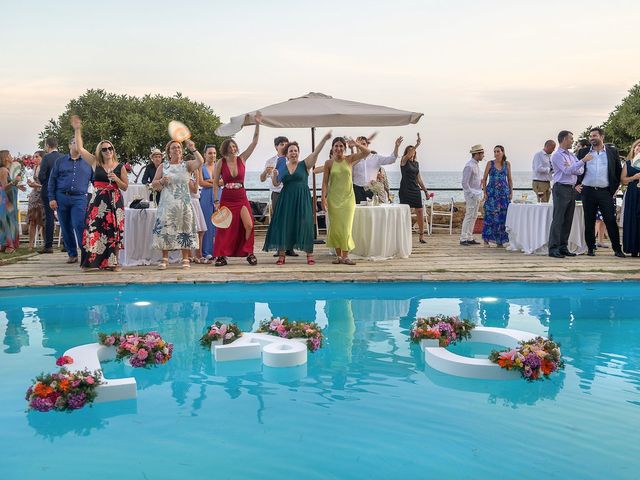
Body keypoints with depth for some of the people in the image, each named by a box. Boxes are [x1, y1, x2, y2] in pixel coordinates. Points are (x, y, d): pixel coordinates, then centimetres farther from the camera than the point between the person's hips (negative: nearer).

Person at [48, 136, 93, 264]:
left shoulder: (88, 162, 8)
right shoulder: (60, 161, 9)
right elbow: (52, 180, 8)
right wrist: (52, 198, 1)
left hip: (79, 198, -2)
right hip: (61, 197, 2)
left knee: (79, 226, -15)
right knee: (66, 228, 6)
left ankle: (85, 254, -12)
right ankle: (72, 254, 16)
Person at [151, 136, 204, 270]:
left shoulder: (187, 165, 6)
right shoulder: (163, 166, 9)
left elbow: (200, 162, -12)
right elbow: (154, 183, 11)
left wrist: (193, 149, -20)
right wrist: (161, 181, -9)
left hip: (184, 202, 0)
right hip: (168, 203, 0)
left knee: (185, 229, 1)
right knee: (165, 229, -3)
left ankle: (185, 259, 6)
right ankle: (165, 259, 4)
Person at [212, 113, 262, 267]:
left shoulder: (242, 159, 1)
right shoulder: (221, 163, -3)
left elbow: (254, 142, -4)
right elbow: (215, 183, 0)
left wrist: (257, 125, -12)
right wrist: (216, 201, -5)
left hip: (241, 199, 1)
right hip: (226, 199, -1)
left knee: (249, 225, -12)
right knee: (224, 228, 0)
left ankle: (249, 252, 3)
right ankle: (222, 256, 10)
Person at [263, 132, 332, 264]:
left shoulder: (305, 164, 1)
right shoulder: (282, 167, 9)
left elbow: (315, 153, -12)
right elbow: (276, 184, 10)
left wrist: (324, 139, -24)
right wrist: (274, 175, -11)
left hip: (302, 199, -2)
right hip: (286, 199, 2)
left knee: (305, 224, -2)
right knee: (284, 225, 0)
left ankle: (309, 255, 3)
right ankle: (281, 255, 6)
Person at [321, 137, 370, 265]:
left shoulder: (349, 159, 1)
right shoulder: (329, 163, 0)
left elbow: (367, 152, -8)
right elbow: (325, 182, 0)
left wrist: (356, 145, -24)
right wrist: (323, 198, -7)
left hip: (347, 197, 0)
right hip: (333, 198, 0)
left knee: (346, 227, -1)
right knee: (335, 227, 4)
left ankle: (345, 256, 2)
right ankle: (338, 255, 13)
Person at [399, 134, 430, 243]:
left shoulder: (416, 163, 15)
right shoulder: (404, 161, -1)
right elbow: (409, 154, -24)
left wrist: (425, 190, 17)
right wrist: (417, 144, -34)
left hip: (415, 189, 6)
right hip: (405, 190, -6)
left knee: (420, 212, 1)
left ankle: (421, 236, 6)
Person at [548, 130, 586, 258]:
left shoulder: (571, 154, 16)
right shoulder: (557, 155, -9)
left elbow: (580, 170, 7)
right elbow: (568, 171, -18)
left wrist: (571, 168, -12)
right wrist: (583, 161, -19)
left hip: (572, 189, 8)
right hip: (561, 189, -8)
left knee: (568, 220, 9)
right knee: (558, 220, -9)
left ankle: (563, 247, 15)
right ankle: (553, 249, -9)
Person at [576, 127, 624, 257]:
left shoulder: (612, 152, 6)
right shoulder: (583, 152, 7)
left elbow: (619, 171, 11)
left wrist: (615, 187, 5)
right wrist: (578, 184, 3)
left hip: (605, 192, -1)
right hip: (588, 192, 1)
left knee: (611, 221, -4)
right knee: (589, 222, 4)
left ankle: (617, 249, 2)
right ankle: (590, 248, 13)